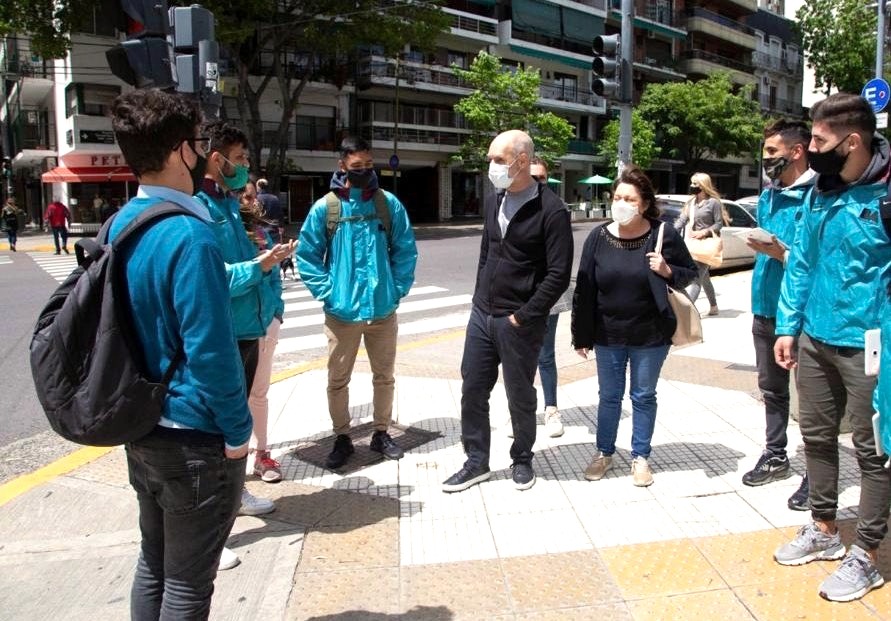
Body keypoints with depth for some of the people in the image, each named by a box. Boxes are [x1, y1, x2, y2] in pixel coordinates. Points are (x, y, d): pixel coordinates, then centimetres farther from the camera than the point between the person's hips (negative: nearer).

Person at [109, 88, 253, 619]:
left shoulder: (121, 224, 4)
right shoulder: (189, 235, -23)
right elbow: (209, 351, -23)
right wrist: (238, 431, -12)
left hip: (142, 430, 8)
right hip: (195, 439, -8)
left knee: (153, 565, 22)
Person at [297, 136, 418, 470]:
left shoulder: (390, 204, -1)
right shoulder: (325, 207, -5)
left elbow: (406, 251, 5)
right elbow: (307, 255, -1)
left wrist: (398, 289, -2)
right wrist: (327, 292, -8)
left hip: (383, 309, 2)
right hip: (342, 311, -1)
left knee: (384, 376, 15)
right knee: (338, 381, 9)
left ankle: (381, 433, 33)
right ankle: (342, 438, 27)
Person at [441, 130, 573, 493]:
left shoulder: (551, 211, -14)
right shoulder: (493, 202, 9)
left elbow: (558, 275, -16)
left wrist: (522, 317, -16)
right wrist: (480, 301, 12)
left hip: (519, 323, -6)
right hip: (481, 316, 6)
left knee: (520, 397, 9)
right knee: (472, 391, 10)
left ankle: (522, 460, 31)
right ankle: (477, 462, 25)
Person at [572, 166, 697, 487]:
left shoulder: (663, 235, -9)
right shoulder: (598, 236, -5)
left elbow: (690, 273, 3)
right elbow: (584, 290, -2)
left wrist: (668, 271, -20)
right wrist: (582, 336, -1)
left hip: (651, 335, -1)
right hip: (608, 335, 2)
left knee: (644, 397, 12)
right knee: (609, 396, 14)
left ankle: (640, 457, 28)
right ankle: (604, 453, 31)